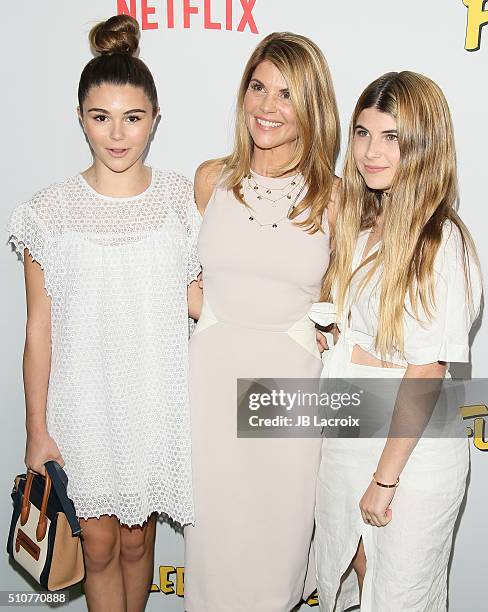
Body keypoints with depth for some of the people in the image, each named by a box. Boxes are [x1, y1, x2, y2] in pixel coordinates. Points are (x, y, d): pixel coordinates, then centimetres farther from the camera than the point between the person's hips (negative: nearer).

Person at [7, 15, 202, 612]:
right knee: (99, 544, 15)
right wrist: (37, 430, -2)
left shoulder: (180, 197, -5)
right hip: (84, 405, -1)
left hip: (156, 400, 1)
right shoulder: (52, 210, -10)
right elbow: (40, 330, -5)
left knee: (137, 539, 19)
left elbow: (192, 294, 3)